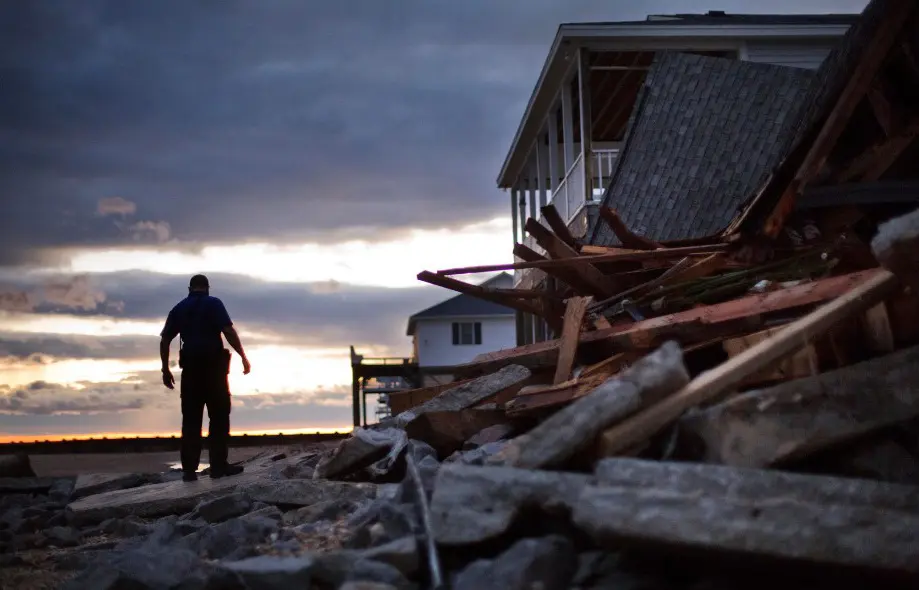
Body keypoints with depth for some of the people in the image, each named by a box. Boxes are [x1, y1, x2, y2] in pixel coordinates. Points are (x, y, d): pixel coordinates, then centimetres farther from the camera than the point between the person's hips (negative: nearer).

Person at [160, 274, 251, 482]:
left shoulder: (179, 308, 13)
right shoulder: (213, 303, 0)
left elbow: (165, 340, 9)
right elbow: (228, 331, -13)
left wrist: (166, 369, 15)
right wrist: (243, 357, -8)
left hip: (190, 367, 4)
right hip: (214, 365, -4)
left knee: (191, 419, 5)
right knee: (219, 416, 1)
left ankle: (189, 469, 2)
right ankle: (218, 465, -4)